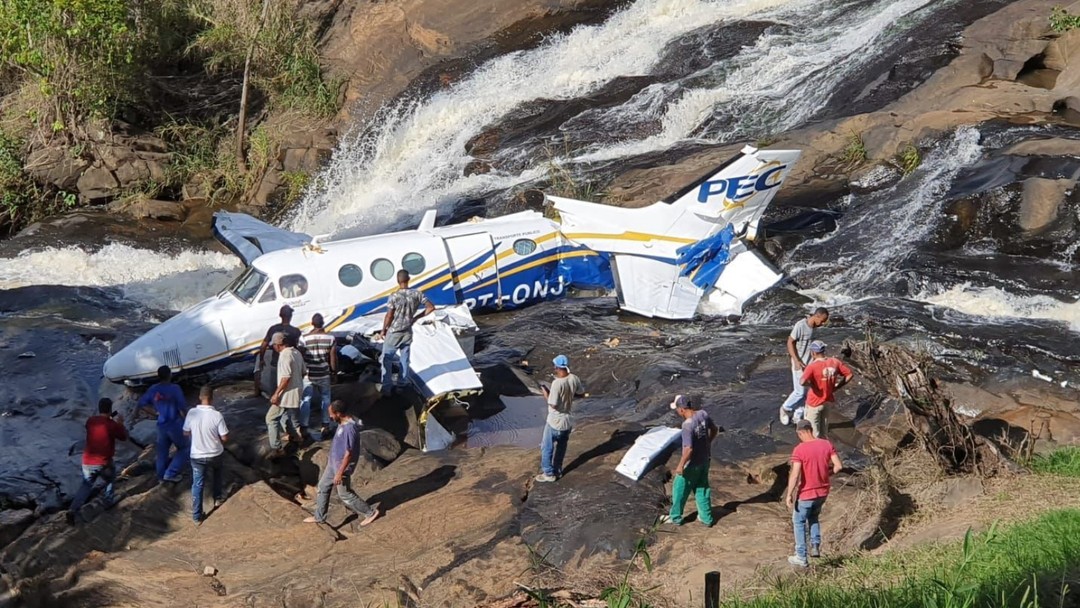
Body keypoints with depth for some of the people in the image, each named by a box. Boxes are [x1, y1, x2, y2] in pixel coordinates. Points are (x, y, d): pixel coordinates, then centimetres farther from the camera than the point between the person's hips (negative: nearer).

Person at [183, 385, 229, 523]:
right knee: (217, 476, 31)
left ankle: (197, 516, 14)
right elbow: (225, 437, -14)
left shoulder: (191, 413, -14)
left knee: (197, 485, 11)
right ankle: (218, 499, 47)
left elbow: (186, 433, -1)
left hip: (197, 456, 1)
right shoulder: (217, 415, -21)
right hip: (215, 455, -1)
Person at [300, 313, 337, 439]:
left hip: (308, 374, -1)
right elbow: (333, 357, -3)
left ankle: (303, 427, 9)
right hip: (324, 374, 1)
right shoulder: (330, 338, -9)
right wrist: (334, 370, 14)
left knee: (305, 400, 8)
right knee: (325, 398, 17)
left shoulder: (304, 339, -12)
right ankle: (326, 426, 19)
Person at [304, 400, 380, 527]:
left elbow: (349, 454, -28)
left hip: (342, 466, -9)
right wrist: (331, 458, 24)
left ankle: (370, 512, 21)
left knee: (345, 494, 6)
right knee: (323, 487, 18)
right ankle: (319, 517, 32)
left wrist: (340, 473, -23)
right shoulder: (344, 422, -2)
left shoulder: (349, 429, -33)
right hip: (333, 463, 9)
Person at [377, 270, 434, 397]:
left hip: (393, 333, -4)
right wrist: (417, 317, 5)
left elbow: (389, 316, -16)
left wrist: (383, 330, 0)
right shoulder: (417, 294, -9)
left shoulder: (394, 296, -21)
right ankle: (401, 386, 26)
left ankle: (386, 389, 7)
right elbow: (431, 307, -4)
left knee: (387, 360, 8)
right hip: (408, 333, 4)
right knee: (404, 360, 17)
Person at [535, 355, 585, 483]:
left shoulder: (557, 383, -28)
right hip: (568, 420, 7)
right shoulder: (574, 379, -8)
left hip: (555, 421, -7)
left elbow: (553, 404, -24)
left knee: (546, 447, 11)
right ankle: (557, 471, 34)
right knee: (561, 447, 23)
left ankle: (549, 473, 17)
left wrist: (546, 393, -9)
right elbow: (581, 393, 9)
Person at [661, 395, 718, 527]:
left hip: (692, 464, -7)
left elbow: (688, 449, -29)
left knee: (680, 489, 13)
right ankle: (706, 518, 31)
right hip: (705, 460, 7)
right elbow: (714, 430, 7)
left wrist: (680, 465, -17)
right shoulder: (703, 414, -9)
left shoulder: (687, 425, -31)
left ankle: (675, 517, 29)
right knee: (702, 488, 21)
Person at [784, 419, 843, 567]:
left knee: (799, 522, 15)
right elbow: (838, 466, -5)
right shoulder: (826, 444, -5)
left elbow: (795, 475, -24)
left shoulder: (799, 450, -20)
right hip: (823, 492, 5)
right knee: (813, 517, 30)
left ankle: (801, 557, 19)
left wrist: (789, 495, -14)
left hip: (806, 493, -5)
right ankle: (815, 546, 19)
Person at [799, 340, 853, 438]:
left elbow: (803, 382, -37)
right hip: (827, 401, 5)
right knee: (824, 430, 23)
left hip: (814, 403, -5)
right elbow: (849, 374, -2)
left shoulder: (812, 366, -24)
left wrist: (810, 384, -15)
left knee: (813, 432, 11)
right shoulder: (835, 362, -9)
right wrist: (836, 386, 2)